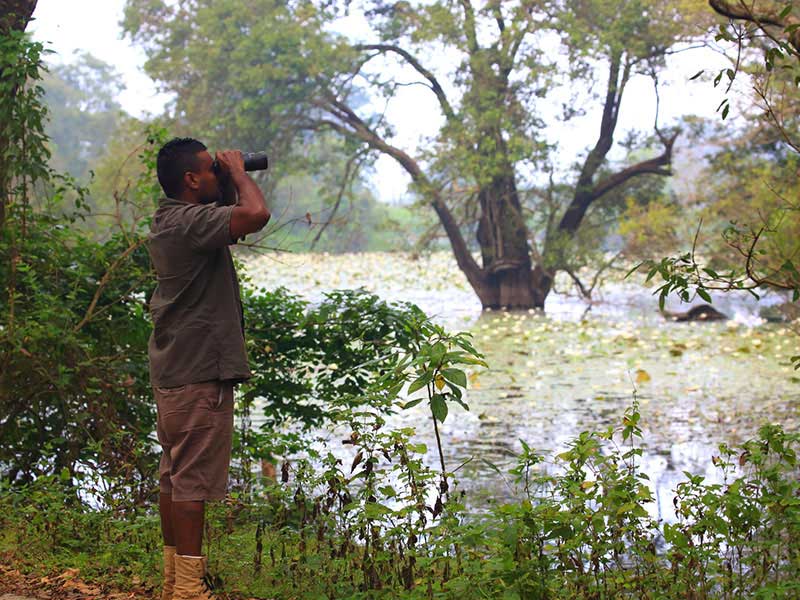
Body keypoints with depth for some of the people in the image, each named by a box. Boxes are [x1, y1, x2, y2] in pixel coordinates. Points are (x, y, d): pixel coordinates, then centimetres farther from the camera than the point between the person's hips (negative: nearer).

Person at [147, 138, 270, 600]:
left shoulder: (169, 221, 14)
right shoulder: (189, 221, -18)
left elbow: (238, 223, 28)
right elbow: (256, 215, -31)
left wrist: (230, 184, 13)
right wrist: (238, 172, -13)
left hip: (173, 371, 11)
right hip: (200, 372, -10)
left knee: (174, 475, 14)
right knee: (193, 481, -6)